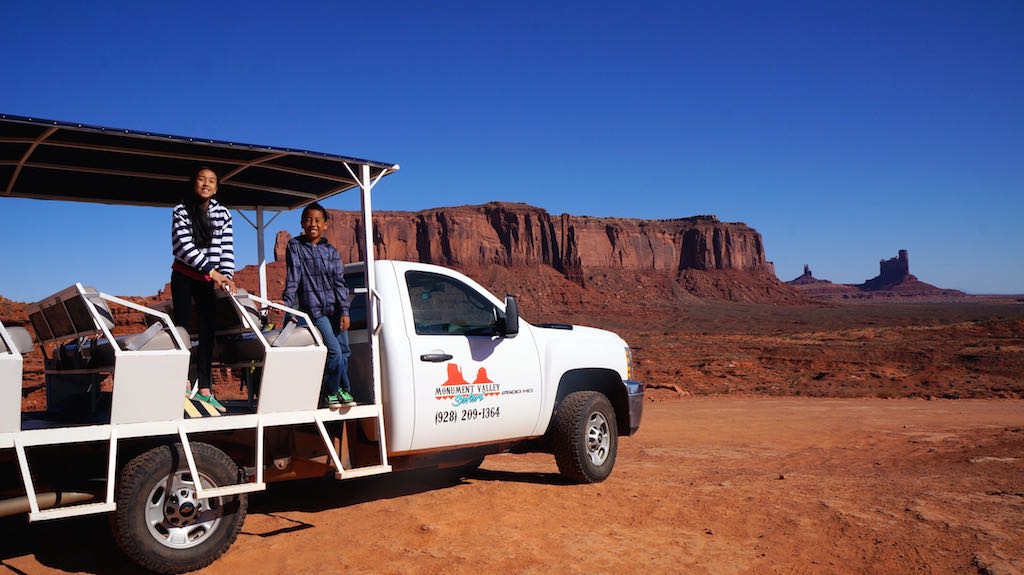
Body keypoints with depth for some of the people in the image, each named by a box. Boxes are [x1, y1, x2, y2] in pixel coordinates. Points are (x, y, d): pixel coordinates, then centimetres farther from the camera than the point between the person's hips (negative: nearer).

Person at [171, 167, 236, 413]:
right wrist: (211, 270, -25)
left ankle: (204, 388, 0)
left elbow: (227, 248, -1)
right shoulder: (181, 210, -7)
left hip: (209, 280, 3)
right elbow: (183, 245, -17)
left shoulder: (223, 213, 2)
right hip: (184, 277, -2)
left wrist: (226, 276, -17)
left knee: (207, 332, -1)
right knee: (183, 328, 0)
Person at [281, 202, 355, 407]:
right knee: (335, 351, -14)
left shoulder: (331, 251, 9)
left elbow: (339, 281, 4)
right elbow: (293, 275, -5)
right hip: (314, 308, -4)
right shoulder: (295, 246, 3)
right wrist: (287, 301, -19)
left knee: (344, 351, 4)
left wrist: (344, 311, -5)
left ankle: (339, 390, 21)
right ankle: (332, 391, 5)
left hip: (335, 307, 4)